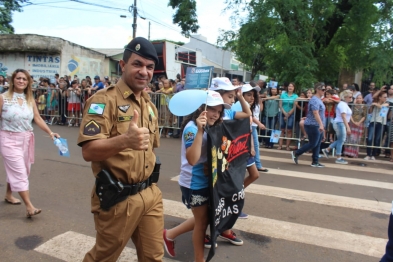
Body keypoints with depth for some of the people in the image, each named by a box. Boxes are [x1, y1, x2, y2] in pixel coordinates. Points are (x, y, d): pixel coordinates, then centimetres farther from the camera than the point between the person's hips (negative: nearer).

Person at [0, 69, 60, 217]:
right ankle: (29, 206, -9)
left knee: (14, 170, 17)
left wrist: (50, 133, -11)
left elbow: (37, 118, 0)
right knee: (19, 172, -9)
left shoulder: (30, 99, 5)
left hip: (26, 139, 5)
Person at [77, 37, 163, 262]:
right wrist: (124, 140, -41)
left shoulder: (150, 105, 9)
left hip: (151, 194, 7)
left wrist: (151, 182, 15)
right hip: (118, 197, -6)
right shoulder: (104, 100, -15)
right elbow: (89, 151, -24)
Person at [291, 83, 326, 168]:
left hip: (317, 126, 10)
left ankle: (315, 162, 15)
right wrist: (321, 125, -32)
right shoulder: (315, 100, -16)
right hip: (312, 125, -10)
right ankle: (296, 153, 9)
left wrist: (321, 125, 25)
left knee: (317, 144, 9)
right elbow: (316, 113, -26)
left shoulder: (319, 99, 16)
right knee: (313, 144, -4)